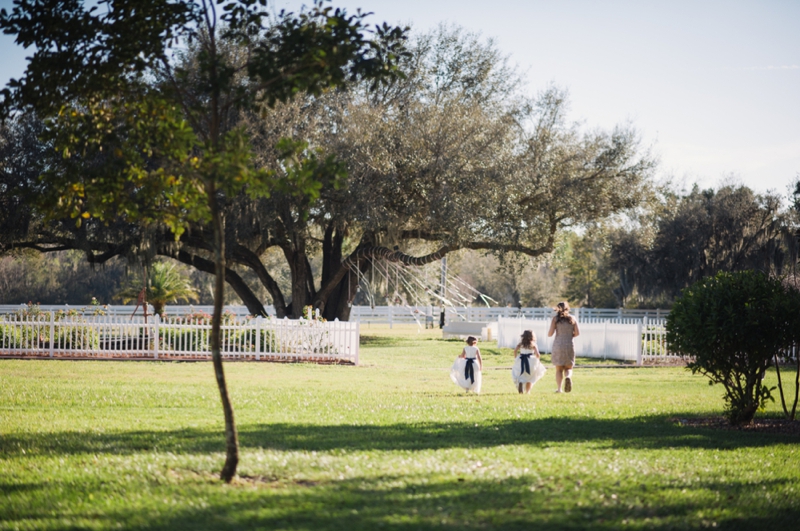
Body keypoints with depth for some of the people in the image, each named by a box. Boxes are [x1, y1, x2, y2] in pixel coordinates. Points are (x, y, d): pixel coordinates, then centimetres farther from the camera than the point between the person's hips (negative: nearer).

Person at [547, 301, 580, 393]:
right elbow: (577, 333, 2)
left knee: (559, 369, 9)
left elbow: (550, 333, -4)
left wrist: (548, 334, 19)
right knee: (568, 368, 9)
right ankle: (568, 377, -24)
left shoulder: (555, 318, 2)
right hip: (569, 345, 1)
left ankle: (559, 388, -1)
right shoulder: (572, 318, 7)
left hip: (558, 344, -1)